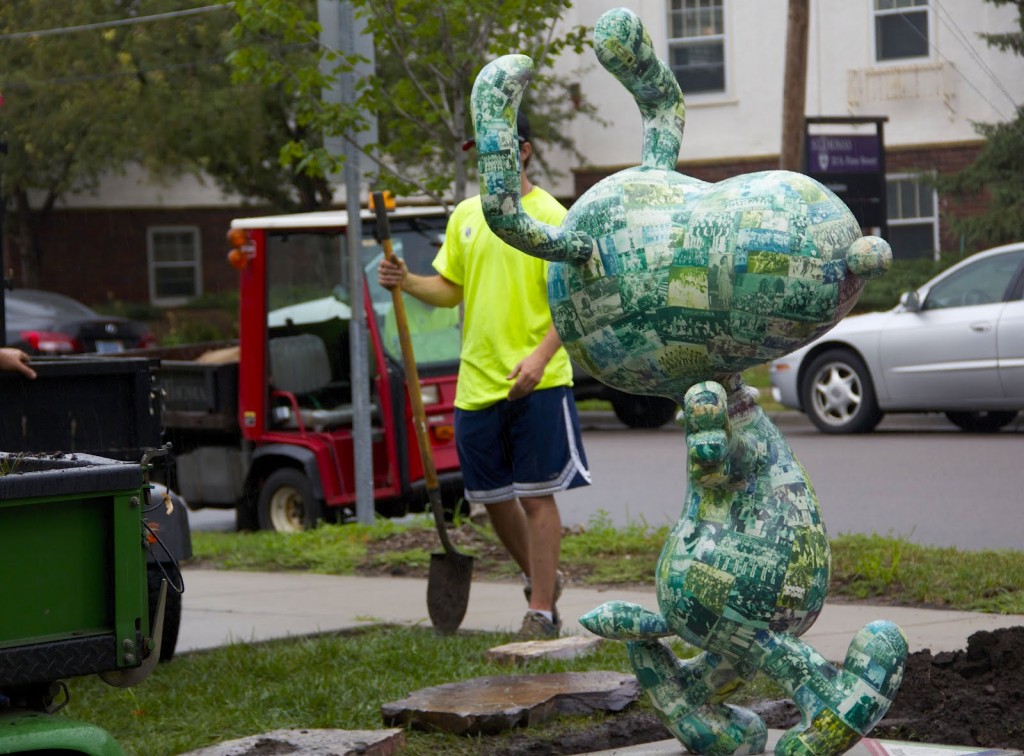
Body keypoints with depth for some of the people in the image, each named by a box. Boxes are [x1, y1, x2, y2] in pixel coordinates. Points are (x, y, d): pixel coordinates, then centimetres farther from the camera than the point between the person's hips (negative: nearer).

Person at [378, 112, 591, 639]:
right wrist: (407, 282, -1)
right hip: (477, 382, 6)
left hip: (536, 382, -6)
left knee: (537, 496, -4)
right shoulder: (466, 215, 14)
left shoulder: (550, 216, -5)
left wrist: (541, 355, -23)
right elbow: (451, 289, 19)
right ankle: (539, 578, 34)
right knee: (493, 497, 12)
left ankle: (541, 611, 3)